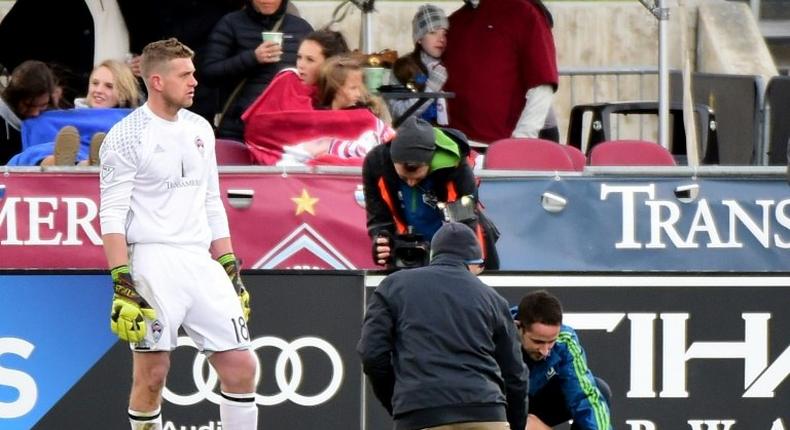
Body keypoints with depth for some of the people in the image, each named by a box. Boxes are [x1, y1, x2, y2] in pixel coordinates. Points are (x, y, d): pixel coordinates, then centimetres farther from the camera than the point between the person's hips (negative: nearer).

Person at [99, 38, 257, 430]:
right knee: (151, 374, -6)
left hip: (202, 262, 6)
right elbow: (112, 217, -10)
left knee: (240, 365, 0)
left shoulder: (200, 129, 15)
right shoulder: (126, 136, -6)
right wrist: (122, 286, -18)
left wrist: (231, 273, 17)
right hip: (153, 262, -6)